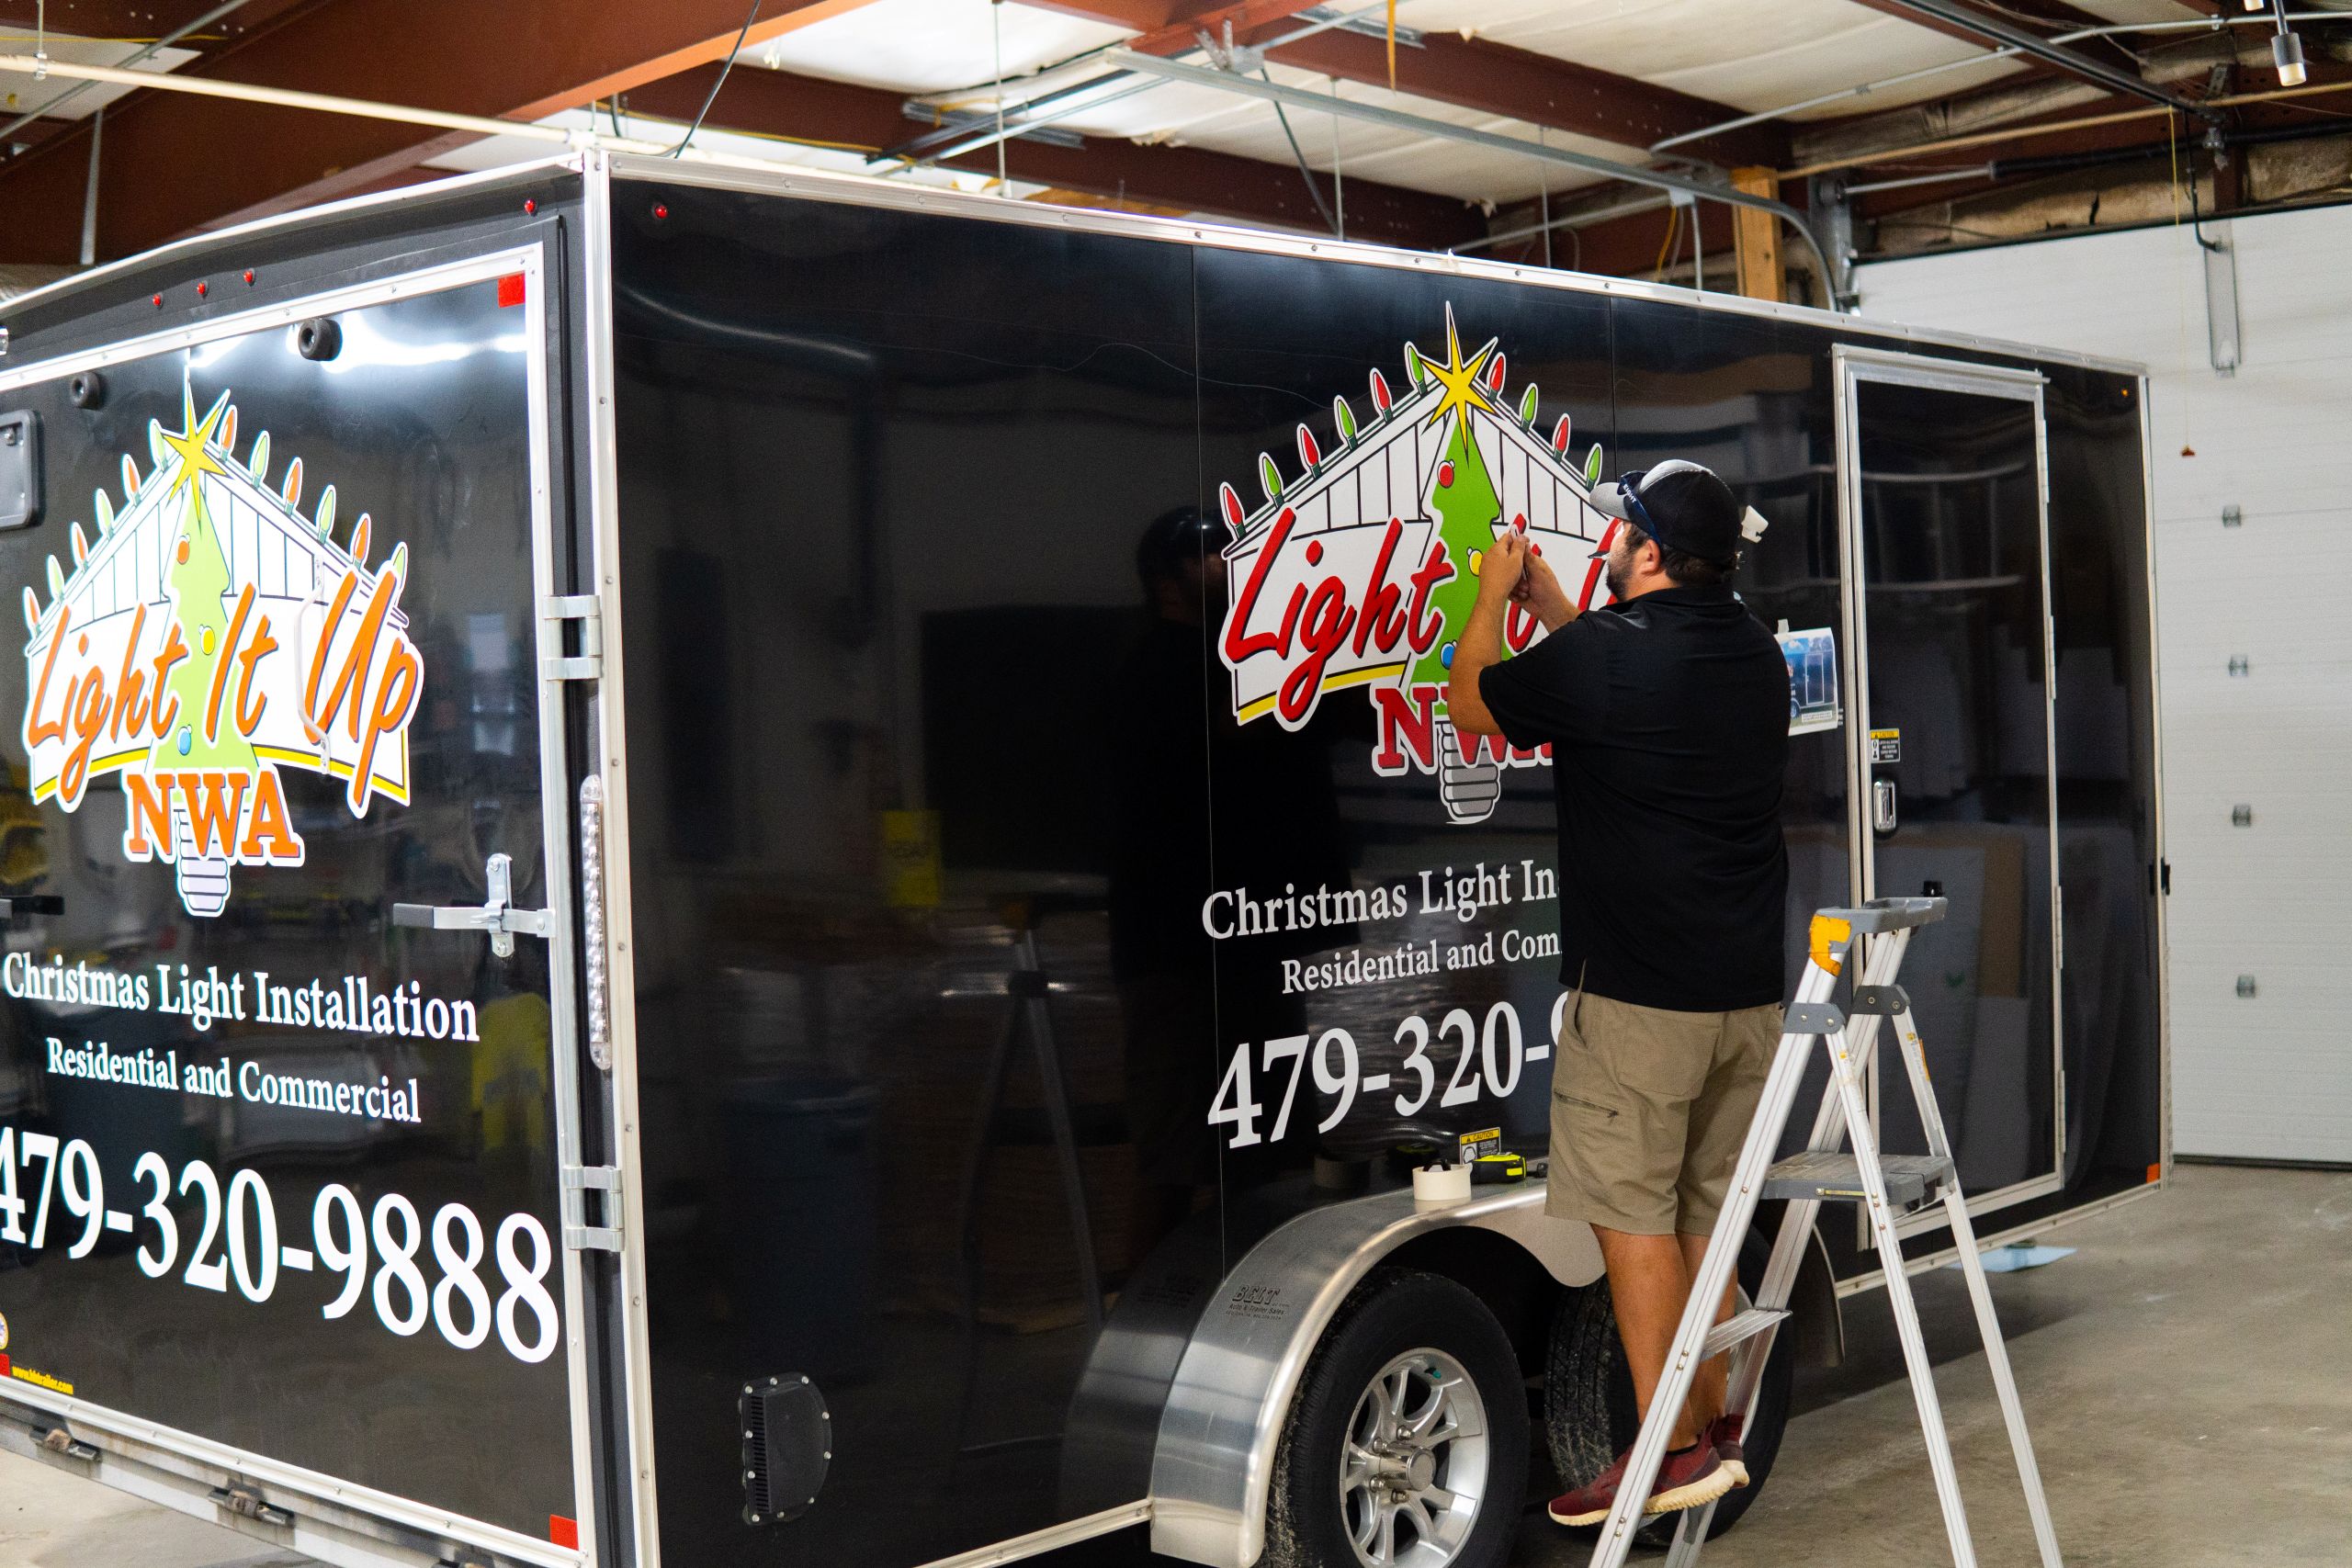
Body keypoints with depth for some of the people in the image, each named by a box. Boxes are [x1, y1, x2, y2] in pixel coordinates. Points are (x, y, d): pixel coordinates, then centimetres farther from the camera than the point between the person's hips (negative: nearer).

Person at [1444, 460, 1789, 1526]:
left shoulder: (1601, 656, -15)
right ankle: (1714, 1431, 22)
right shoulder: (1753, 652, 8)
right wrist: (1543, 599, 29)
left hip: (1638, 994, -8)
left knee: (1633, 1216, 0)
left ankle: (1674, 1451, 3)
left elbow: (1471, 703, 2)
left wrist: (1493, 596, 17)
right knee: (1705, 1214, 15)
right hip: (1748, 989, 8)